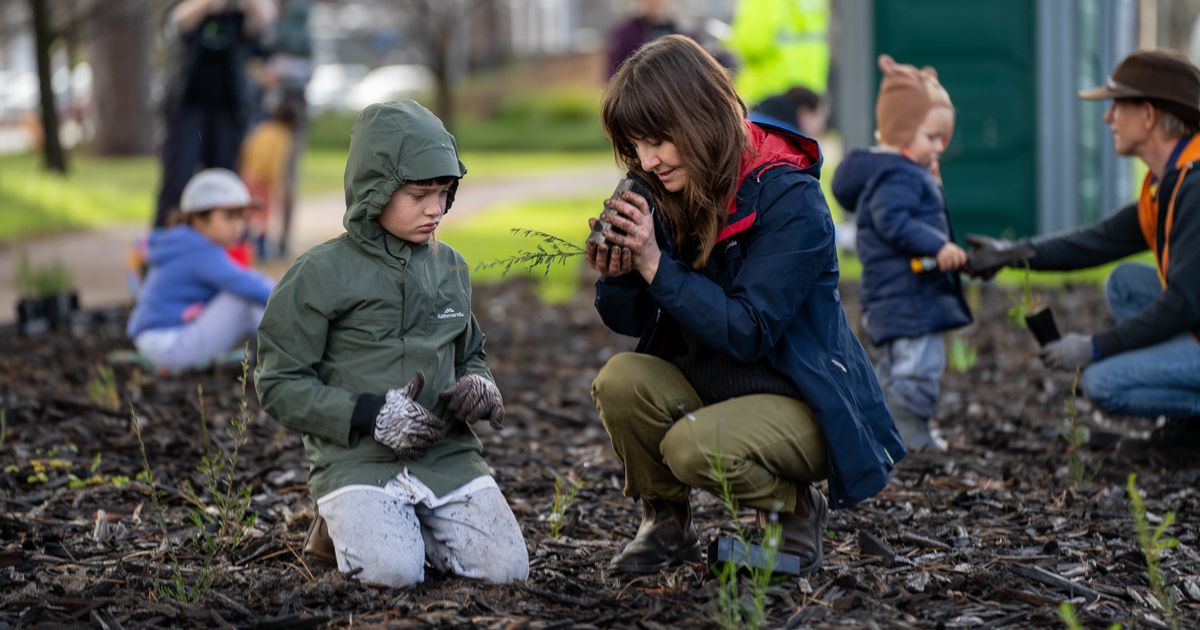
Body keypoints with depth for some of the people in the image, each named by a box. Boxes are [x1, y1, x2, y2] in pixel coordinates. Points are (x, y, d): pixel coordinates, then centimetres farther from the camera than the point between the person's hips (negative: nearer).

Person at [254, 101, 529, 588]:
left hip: (446, 454, 4)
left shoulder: (449, 267, 12)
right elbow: (280, 385, -5)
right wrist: (370, 415, -16)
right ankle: (349, 524, 7)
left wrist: (478, 385, 0)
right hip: (357, 460, -4)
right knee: (393, 571, -28)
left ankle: (417, 525, 14)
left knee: (506, 569, -15)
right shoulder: (320, 275, -4)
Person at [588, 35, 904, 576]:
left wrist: (656, 265, -31)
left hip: (800, 403, -6)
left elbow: (748, 332, -27)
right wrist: (615, 275, -20)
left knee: (695, 447, -32)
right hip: (708, 388, 6)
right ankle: (665, 523, 1)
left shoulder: (790, 201, -21)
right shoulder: (663, 192, -2)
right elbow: (633, 322, 3)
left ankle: (795, 510, -1)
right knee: (619, 381, -22)